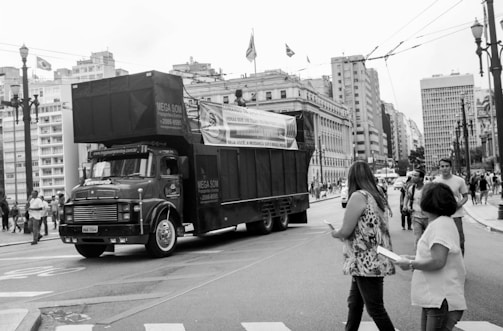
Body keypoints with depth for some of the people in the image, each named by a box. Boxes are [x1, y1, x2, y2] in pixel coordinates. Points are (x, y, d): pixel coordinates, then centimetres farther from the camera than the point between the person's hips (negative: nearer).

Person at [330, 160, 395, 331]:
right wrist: (343, 236, 18)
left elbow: (346, 231, -16)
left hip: (367, 263, -9)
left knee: (376, 309, 0)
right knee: (354, 302, 19)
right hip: (376, 261, 9)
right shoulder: (377, 197, 10)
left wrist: (335, 233, 5)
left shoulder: (359, 196, -15)